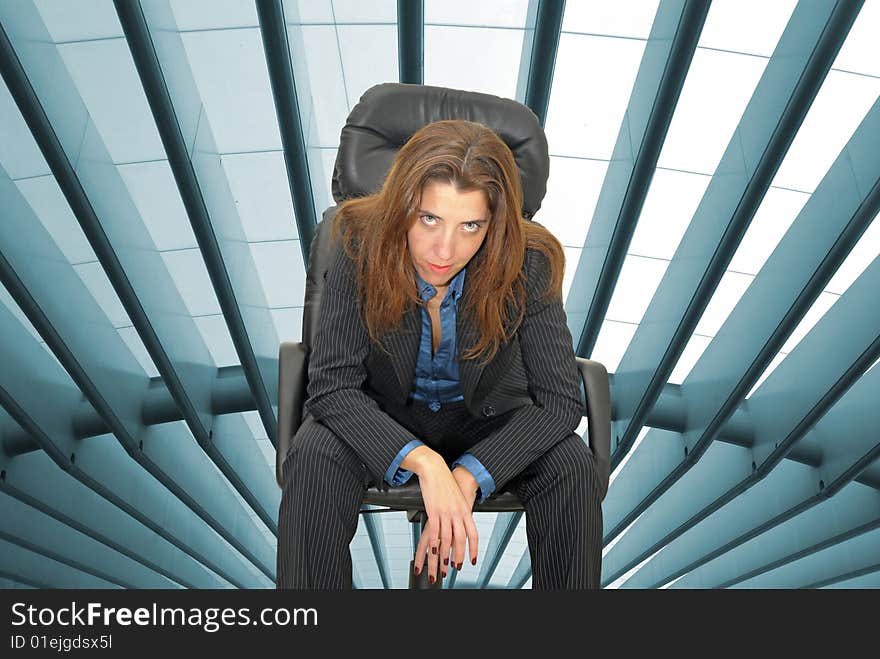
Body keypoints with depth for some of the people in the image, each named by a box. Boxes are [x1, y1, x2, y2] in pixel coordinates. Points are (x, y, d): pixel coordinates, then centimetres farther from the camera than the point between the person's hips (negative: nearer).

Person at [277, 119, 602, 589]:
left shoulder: (526, 264, -23)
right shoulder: (362, 245, -24)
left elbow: (560, 399, -21)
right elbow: (332, 386, -25)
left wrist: (467, 478, -32)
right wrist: (424, 462, -39)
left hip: (485, 419, 1)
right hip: (381, 415, 0)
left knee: (572, 465, -26)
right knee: (314, 456, -30)